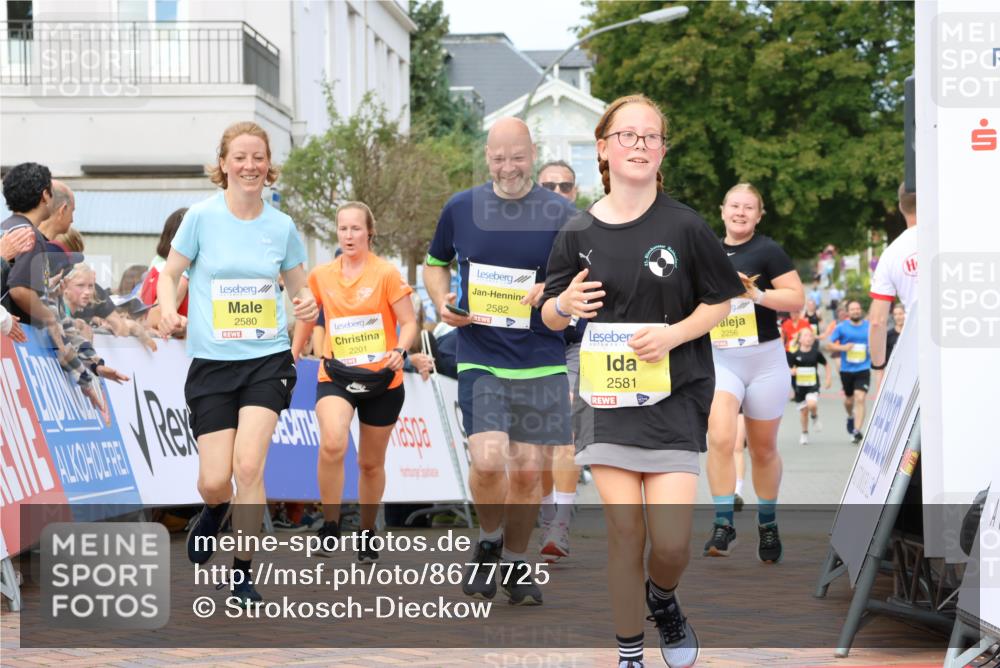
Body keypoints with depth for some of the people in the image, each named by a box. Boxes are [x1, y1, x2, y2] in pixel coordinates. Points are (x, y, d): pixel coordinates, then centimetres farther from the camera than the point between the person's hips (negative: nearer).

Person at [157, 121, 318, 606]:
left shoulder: (281, 226, 3)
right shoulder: (201, 217, -3)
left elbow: (298, 288, 15)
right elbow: (169, 274, 4)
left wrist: (308, 306, -8)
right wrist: (168, 311, -16)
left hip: (267, 358, 0)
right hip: (211, 362, 0)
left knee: (248, 465, -17)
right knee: (213, 482, -4)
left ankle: (242, 577, -2)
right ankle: (216, 510, 37)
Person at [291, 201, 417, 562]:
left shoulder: (386, 273, -5)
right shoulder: (321, 276, 4)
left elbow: (409, 323, -6)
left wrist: (400, 350, -24)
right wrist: (291, 356, 22)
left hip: (381, 381, -1)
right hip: (336, 376, 1)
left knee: (371, 462, 11)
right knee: (332, 444, -27)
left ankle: (367, 533, 31)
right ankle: (330, 525, -13)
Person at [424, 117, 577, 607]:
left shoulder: (562, 215, -1)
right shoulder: (460, 209, 4)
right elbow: (435, 264, 20)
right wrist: (442, 301, 0)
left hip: (542, 362, 0)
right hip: (480, 358, 0)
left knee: (527, 470, 4)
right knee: (488, 461, -15)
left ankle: (516, 562, 25)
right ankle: (488, 542, 13)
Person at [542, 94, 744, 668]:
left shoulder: (684, 226, -4)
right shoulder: (579, 233, 2)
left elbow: (720, 302, 3)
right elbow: (551, 317, 11)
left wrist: (673, 334, -14)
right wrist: (565, 305, -12)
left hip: (675, 399, -1)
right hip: (608, 398, 1)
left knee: (672, 541, -8)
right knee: (624, 533, 0)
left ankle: (663, 599, 27)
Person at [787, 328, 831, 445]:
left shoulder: (816, 353, -2)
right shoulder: (794, 354, -4)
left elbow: (827, 366, 11)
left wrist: (829, 379, 3)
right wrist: (792, 371, -20)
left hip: (813, 386, -1)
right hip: (800, 387, 1)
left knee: (812, 404, -27)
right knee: (803, 410, 7)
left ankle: (815, 417, 9)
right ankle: (804, 433, 30)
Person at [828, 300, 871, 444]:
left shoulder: (869, 326, 2)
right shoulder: (841, 327, -1)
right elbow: (831, 345, 1)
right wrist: (842, 347, -16)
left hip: (863, 369, -1)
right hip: (846, 369, 1)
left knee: (860, 399, -16)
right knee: (849, 399, 15)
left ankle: (857, 431, -17)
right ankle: (850, 417, 49)